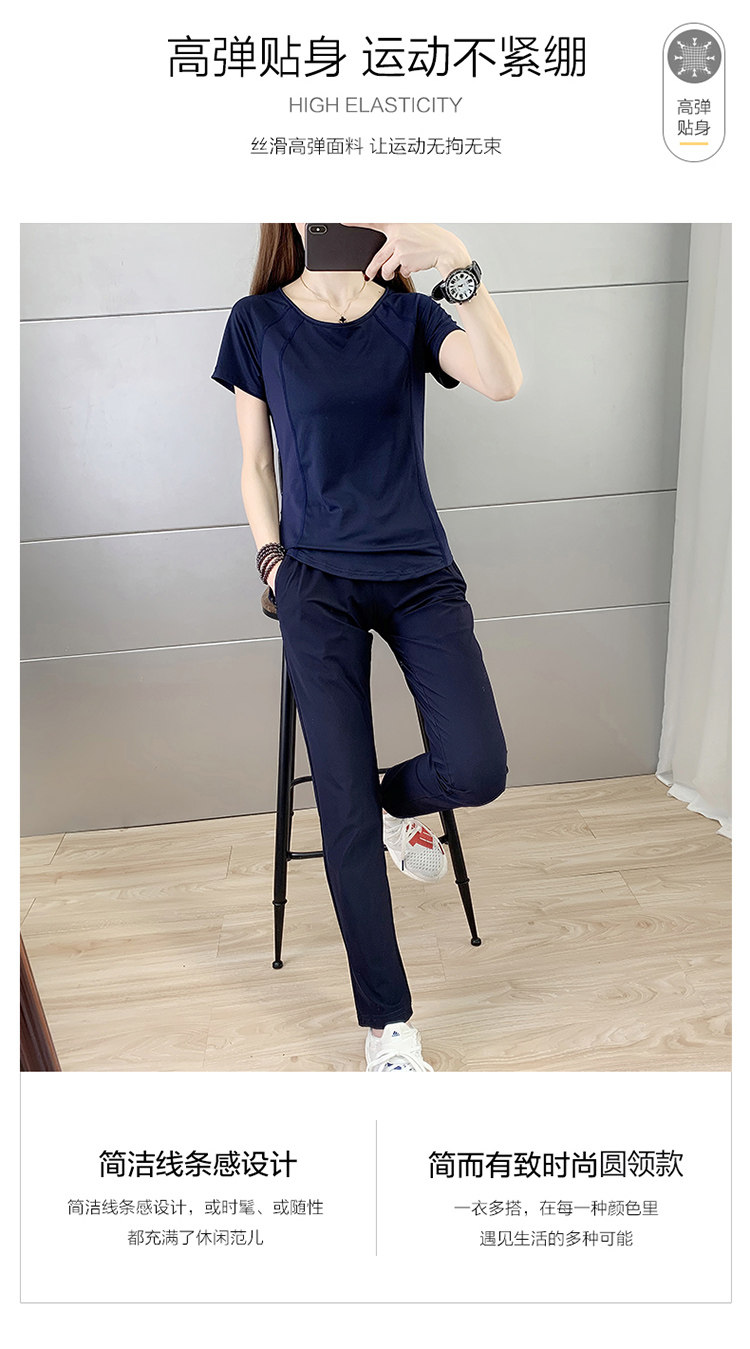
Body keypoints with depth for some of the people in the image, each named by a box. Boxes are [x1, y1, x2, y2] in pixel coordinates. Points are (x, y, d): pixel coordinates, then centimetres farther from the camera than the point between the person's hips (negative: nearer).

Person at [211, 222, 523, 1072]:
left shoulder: (408, 313, 4)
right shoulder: (258, 322, 5)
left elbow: (502, 383, -16)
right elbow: (255, 462, 10)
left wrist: (457, 264, -28)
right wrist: (273, 561, 0)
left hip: (420, 573, 1)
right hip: (318, 583, -1)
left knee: (477, 772, -18)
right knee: (345, 814, -4)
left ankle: (399, 800, 21)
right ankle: (388, 1026, 12)